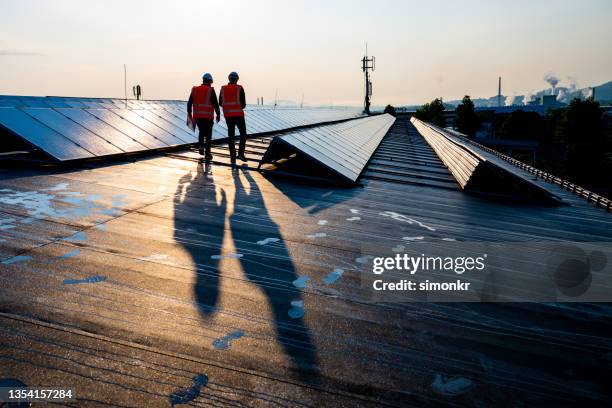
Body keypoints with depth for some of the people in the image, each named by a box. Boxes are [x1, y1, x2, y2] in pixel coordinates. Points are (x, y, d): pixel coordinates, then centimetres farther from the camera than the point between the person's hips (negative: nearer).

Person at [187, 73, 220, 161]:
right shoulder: (211, 90, -4)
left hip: (197, 115, 4)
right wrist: (218, 114, 2)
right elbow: (215, 104, -8)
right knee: (208, 135, 6)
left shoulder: (195, 89, 8)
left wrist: (189, 114, 16)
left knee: (202, 131, 26)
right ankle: (207, 154, 5)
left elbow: (189, 103, 9)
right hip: (208, 116, -4)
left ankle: (200, 145, 6)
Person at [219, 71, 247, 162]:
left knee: (231, 136, 7)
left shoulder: (223, 89, 6)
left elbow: (220, 103, 10)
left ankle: (233, 157, 5)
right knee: (243, 134, 10)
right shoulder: (239, 88, -4)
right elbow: (243, 103, -4)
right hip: (238, 114, -3)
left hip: (228, 115, 3)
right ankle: (241, 153, -2)